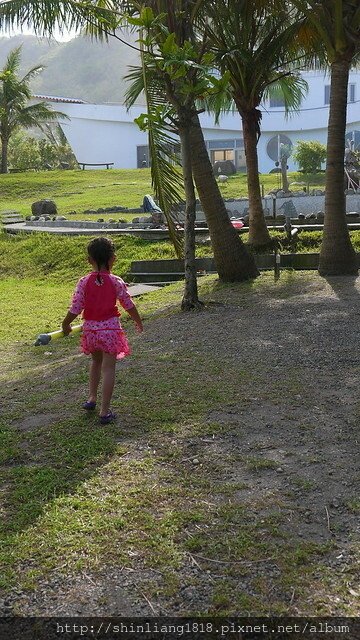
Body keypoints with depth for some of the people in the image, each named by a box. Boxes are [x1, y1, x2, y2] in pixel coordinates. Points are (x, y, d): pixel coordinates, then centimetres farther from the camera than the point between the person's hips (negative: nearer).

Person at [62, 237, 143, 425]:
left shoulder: (84, 282, -6)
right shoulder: (116, 282, -9)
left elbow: (75, 308, -5)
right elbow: (129, 305, -1)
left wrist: (65, 325, 13)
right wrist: (138, 322, 17)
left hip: (90, 328, 3)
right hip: (110, 328, -3)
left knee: (96, 361, 28)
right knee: (108, 368, 1)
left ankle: (92, 398, 34)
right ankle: (104, 412, 2)